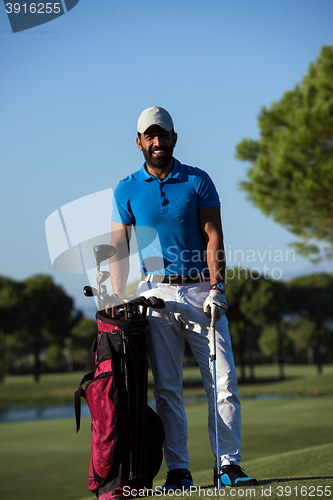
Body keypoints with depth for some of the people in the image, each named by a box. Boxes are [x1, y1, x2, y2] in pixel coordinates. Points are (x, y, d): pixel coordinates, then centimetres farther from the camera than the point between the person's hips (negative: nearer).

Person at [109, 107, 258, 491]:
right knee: (167, 388, 0)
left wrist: (217, 288, -12)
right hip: (157, 293, 0)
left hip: (200, 290, 0)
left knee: (223, 380, -6)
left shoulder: (198, 181, 5)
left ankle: (228, 464, -1)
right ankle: (177, 470, 5)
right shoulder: (126, 190, 7)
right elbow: (118, 249, 5)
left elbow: (213, 236, 0)